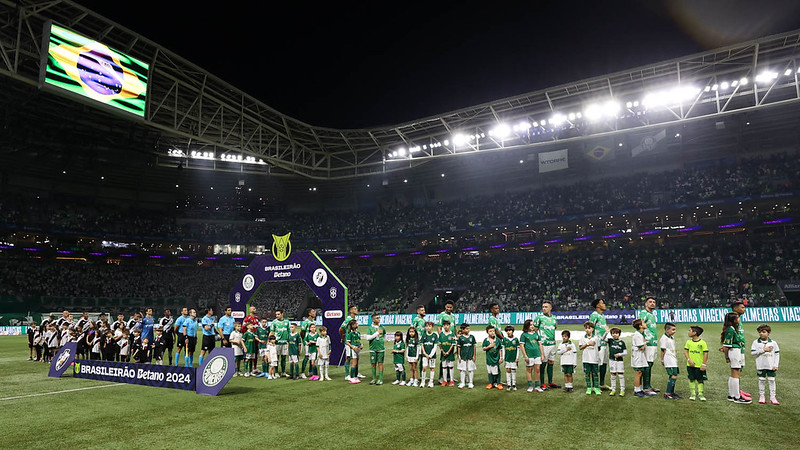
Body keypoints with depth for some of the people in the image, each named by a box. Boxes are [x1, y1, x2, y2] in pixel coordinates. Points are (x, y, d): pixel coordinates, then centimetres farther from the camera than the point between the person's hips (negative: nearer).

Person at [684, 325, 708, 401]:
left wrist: (704, 364, -11)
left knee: (700, 380, 6)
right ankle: (692, 394, 16)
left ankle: (700, 394, 18)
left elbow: (705, 354, -8)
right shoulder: (688, 342, 4)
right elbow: (685, 351, 4)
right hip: (690, 365, 3)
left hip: (699, 366, -3)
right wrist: (689, 360, -10)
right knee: (691, 379, 8)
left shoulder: (702, 343, -8)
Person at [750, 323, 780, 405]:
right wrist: (763, 350, -15)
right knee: (761, 380, 6)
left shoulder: (773, 343, 1)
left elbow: (777, 354, 4)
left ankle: (772, 397, 12)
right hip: (761, 366, -1)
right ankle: (762, 396, 16)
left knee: (772, 380, 3)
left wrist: (776, 365, -3)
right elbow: (752, 352, -8)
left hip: (771, 366, 1)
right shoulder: (756, 342, -2)